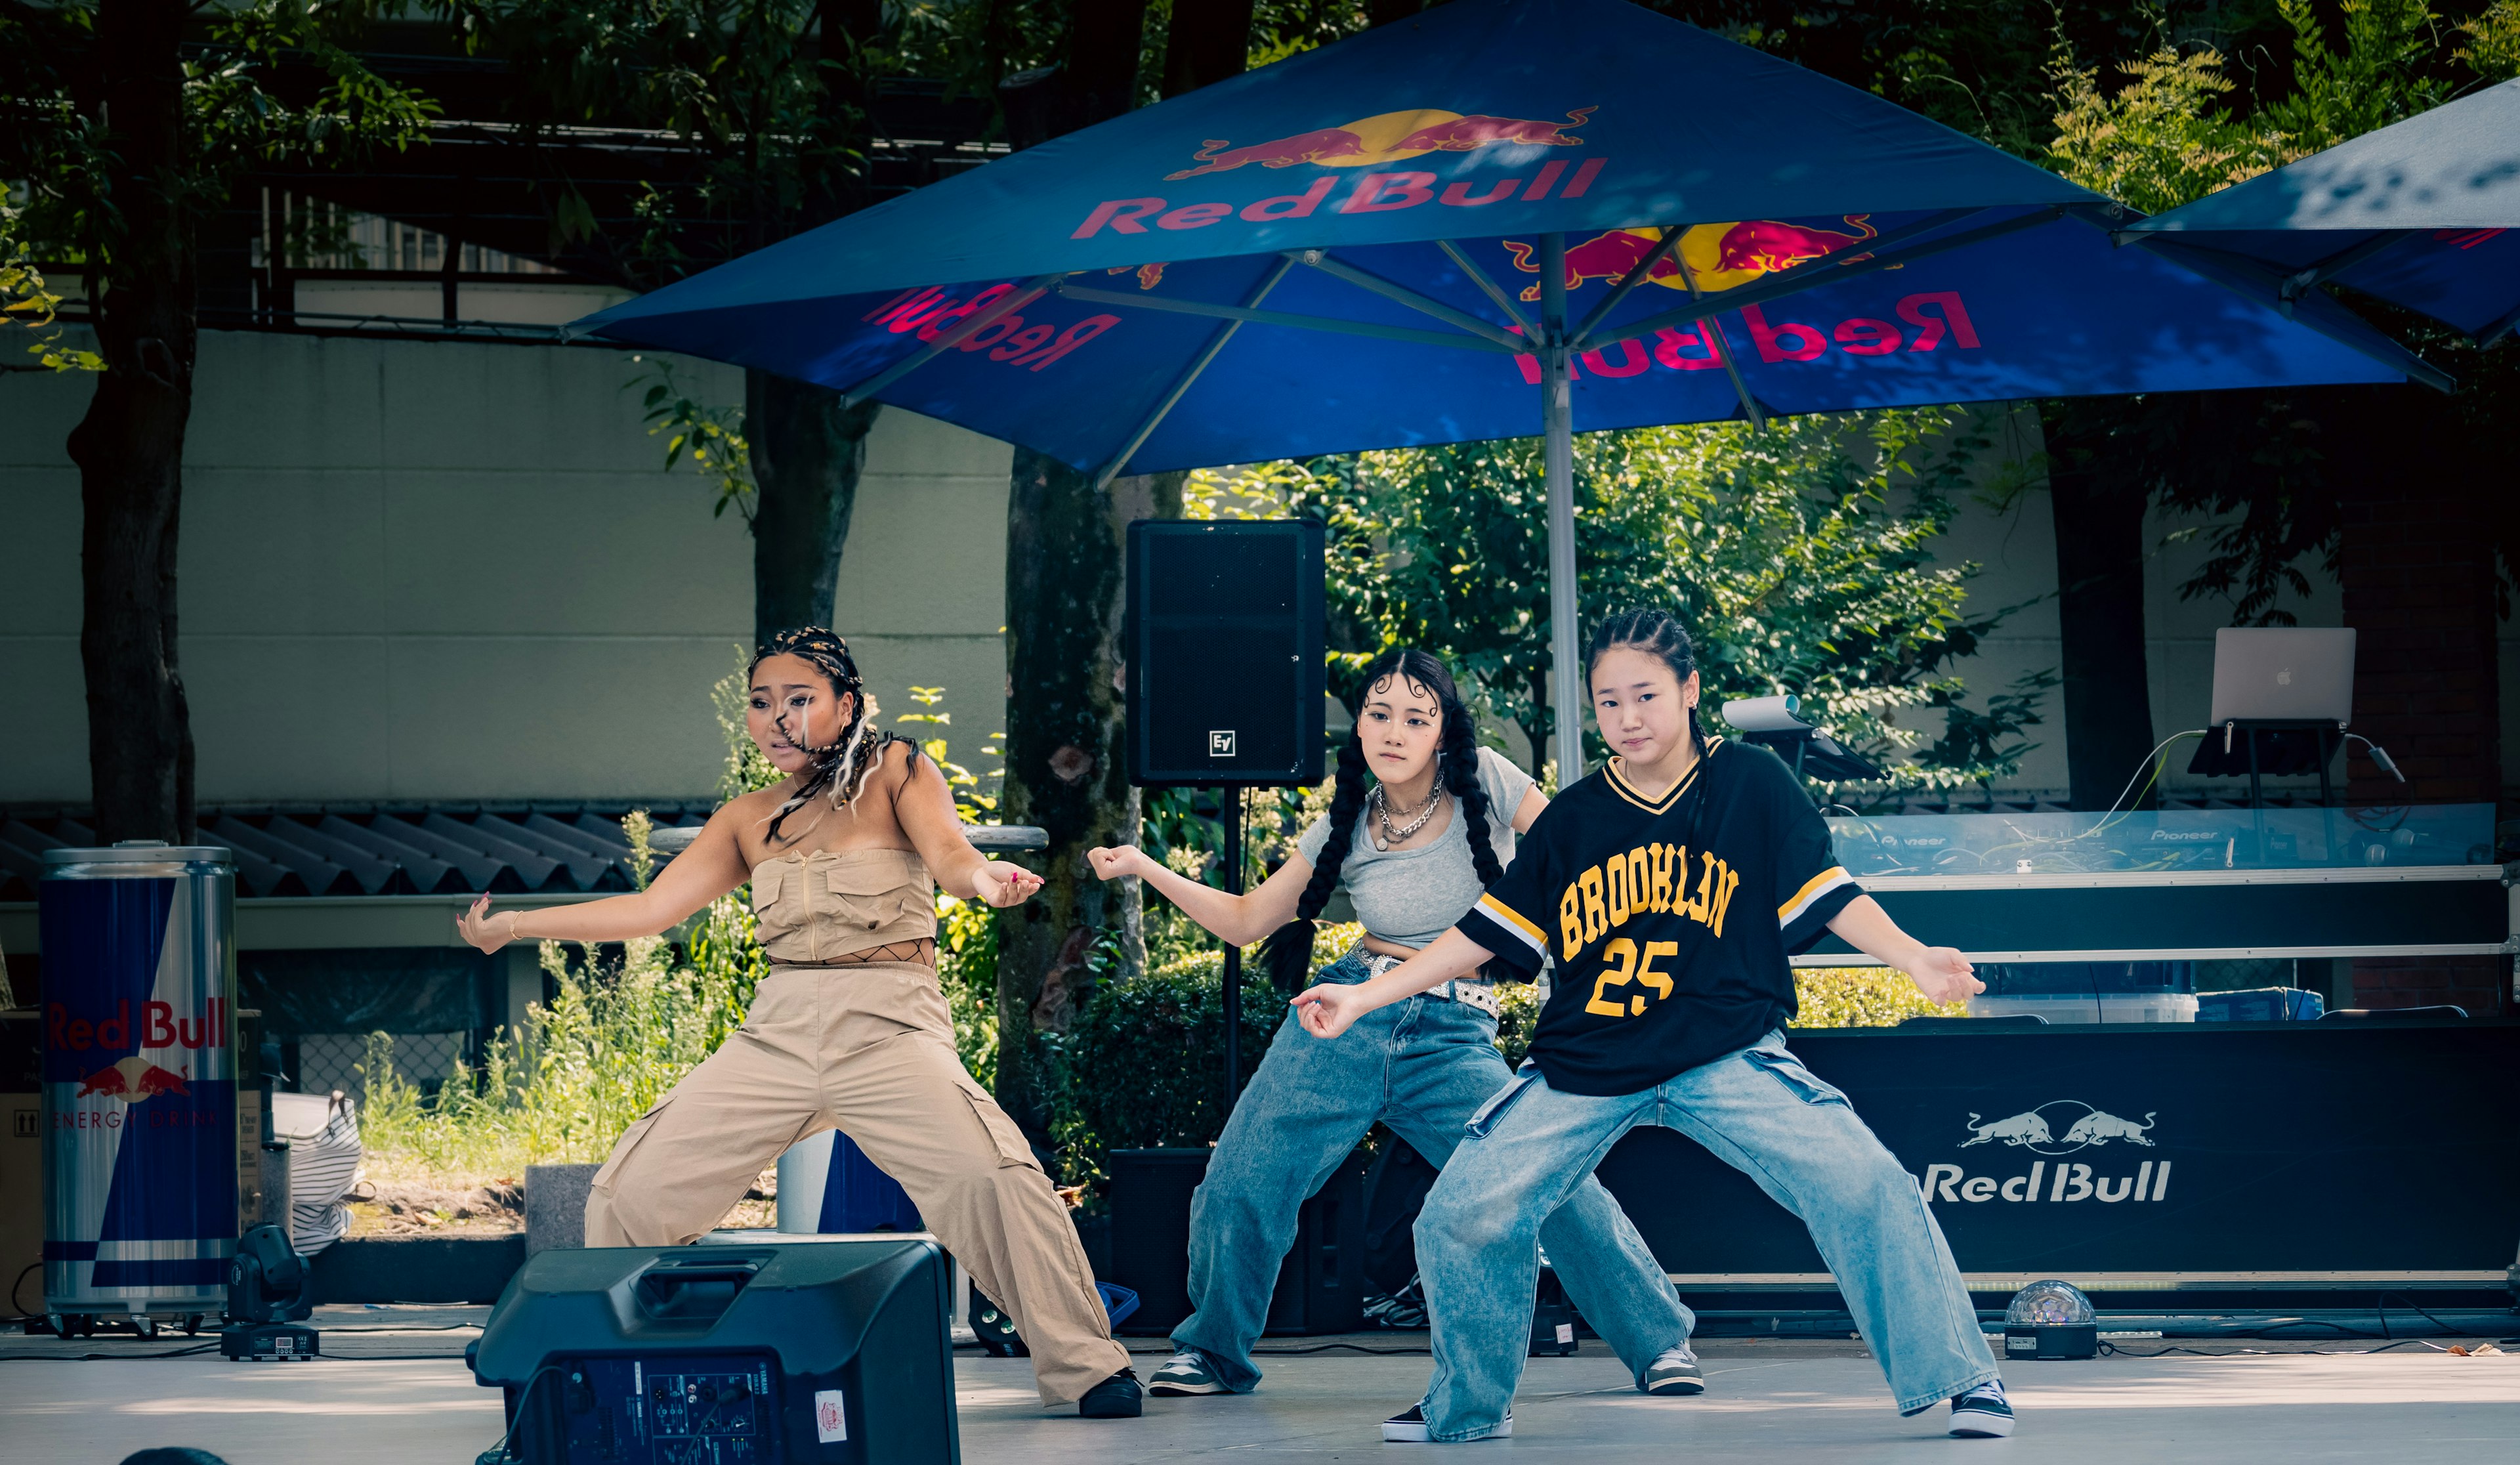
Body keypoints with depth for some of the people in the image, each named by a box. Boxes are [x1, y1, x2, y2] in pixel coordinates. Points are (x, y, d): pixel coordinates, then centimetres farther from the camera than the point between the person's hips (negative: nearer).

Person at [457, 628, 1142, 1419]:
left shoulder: (894, 772, 4)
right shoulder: (747, 821, 14)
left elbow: (948, 853, -13)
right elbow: (650, 908, 11)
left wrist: (983, 878, -38)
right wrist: (510, 926, 7)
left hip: (887, 1027, -5)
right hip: (775, 1034, 5)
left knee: (993, 1175, -28)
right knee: (628, 1193, -2)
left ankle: (1084, 1365, -16)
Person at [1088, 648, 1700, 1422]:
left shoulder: (1486, 785, -4)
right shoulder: (1346, 829, 5)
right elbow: (1248, 919, 14)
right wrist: (1145, 869, 6)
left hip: (1456, 1038, -3)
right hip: (1348, 1025, 3)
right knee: (1239, 1187, -6)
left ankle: (1660, 1343, -2)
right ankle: (1211, 1352, 18)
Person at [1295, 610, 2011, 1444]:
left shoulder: (1751, 784, 0)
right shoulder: (1571, 821, 5)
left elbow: (1830, 899, -2)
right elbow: (1489, 933, 9)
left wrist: (1915, 961, -19)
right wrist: (1365, 997, 4)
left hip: (1726, 1058, -3)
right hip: (1581, 1071, 3)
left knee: (1863, 1184, -21)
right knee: (1461, 1217, -6)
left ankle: (1958, 1380, -8)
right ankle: (1469, 1406, 20)